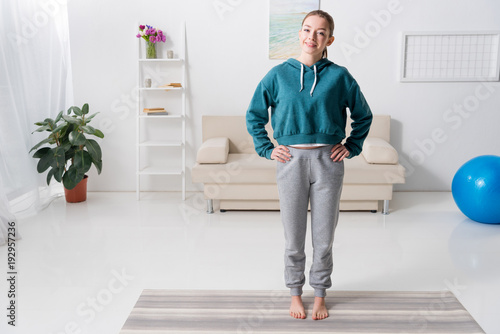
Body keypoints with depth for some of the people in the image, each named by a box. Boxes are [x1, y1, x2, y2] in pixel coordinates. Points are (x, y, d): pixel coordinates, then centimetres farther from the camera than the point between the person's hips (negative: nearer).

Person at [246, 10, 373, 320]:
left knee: (324, 238, 10)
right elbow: (254, 115, 10)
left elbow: (363, 116, 13)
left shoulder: (339, 76, 0)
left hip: (328, 161, 0)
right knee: (294, 238, 10)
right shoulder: (278, 74, 0)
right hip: (291, 161, 0)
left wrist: (352, 146, 5)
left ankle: (320, 295, 29)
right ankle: (295, 293, 30)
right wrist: (267, 149, 3)